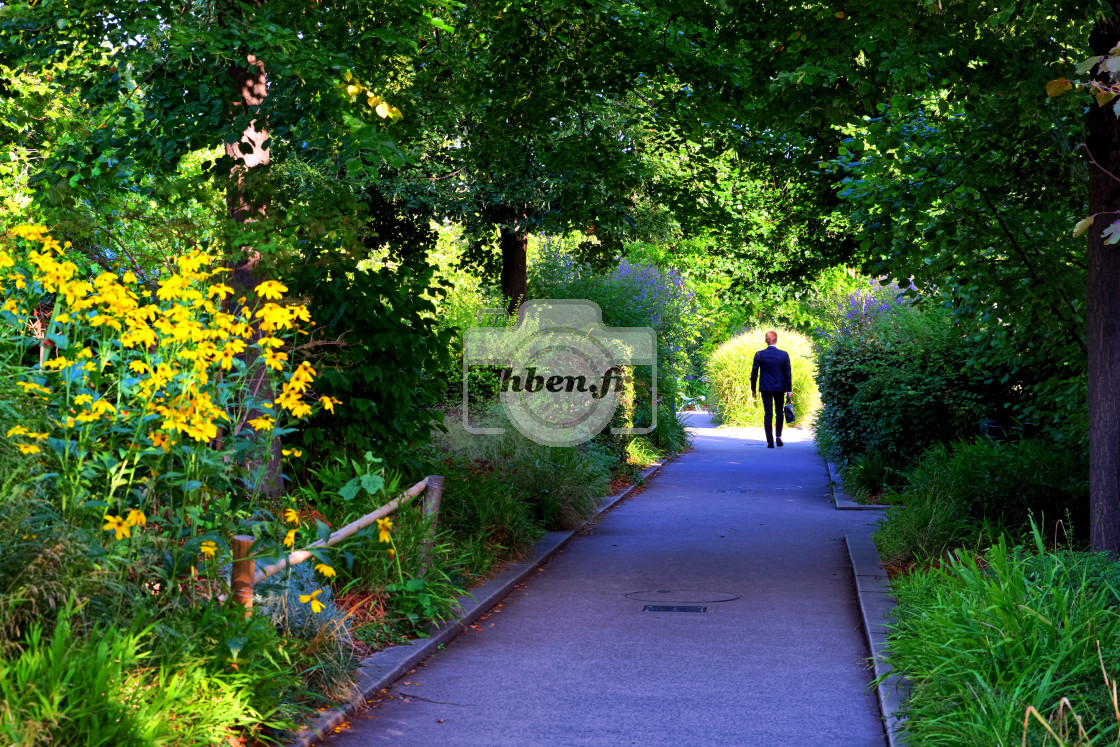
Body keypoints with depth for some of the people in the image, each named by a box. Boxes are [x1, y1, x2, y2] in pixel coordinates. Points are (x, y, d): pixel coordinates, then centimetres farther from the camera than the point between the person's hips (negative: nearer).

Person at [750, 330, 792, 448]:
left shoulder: (759, 355, -6)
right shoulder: (784, 355, -6)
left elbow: (754, 373, -1)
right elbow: (788, 373, -2)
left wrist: (753, 388, 9)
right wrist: (789, 390, 5)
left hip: (765, 388, 0)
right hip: (779, 388, 0)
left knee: (768, 414, 3)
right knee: (779, 412, 18)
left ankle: (770, 442, -1)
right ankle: (778, 436, 5)